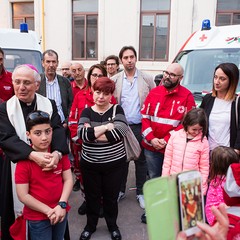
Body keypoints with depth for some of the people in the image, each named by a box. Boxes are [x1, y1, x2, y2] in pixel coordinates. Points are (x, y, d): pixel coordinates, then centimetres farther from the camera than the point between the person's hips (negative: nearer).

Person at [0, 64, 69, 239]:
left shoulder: (49, 105, 1)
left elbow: (58, 130, -10)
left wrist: (57, 153, -31)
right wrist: (32, 155, -30)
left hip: (49, 165, 1)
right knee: (21, 212, 9)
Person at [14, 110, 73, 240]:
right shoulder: (24, 160, -16)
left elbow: (68, 179, -2)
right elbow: (23, 196, -15)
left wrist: (61, 205, -14)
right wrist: (49, 211, -16)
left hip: (61, 212, 4)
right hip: (37, 217, -4)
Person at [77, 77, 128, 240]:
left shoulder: (117, 109, -4)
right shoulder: (86, 112, -1)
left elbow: (120, 131, -22)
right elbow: (82, 134, -18)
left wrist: (92, 133, -18)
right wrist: (107, 126, -21)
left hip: (114, 163, -1)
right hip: (90, 164, 1)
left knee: (111, 197, 14)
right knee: (92, 197, 16)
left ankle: (113, 225, 39)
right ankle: (90, 225, 40)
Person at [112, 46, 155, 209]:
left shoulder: (147, 79, 0)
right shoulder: (114, 80, 3)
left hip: (140, 126, -1)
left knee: (141, 160, 9)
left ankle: (141, 192, 24)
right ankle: (120, 190, 29)